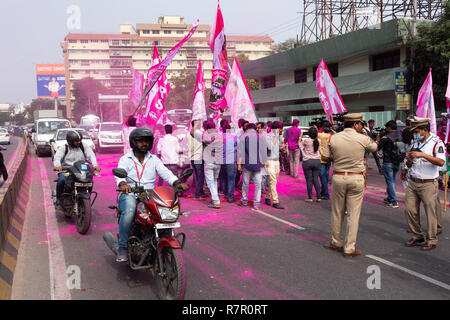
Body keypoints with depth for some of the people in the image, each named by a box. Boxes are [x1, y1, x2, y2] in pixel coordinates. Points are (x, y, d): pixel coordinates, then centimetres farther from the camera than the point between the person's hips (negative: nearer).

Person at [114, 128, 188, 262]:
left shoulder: (154, 159, 15)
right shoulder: (125, 159, 7)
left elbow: (165, 172, 0)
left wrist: (177, 183, -20)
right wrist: (122, 184, -37)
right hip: (129, 195, -3)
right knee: (129, 211, -36)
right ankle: (122, 247, -23)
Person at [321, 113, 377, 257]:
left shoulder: (333, 138, -2)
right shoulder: (362, 139, -7)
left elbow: (325, 157, 3)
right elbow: (374, 148, 13)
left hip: (338, 177, 2)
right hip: (356, 178, -2)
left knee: (337, 212, 15)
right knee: (353, 214, 4)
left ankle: (336, 242, 28)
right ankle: (349, 248, 6)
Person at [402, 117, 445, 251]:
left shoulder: (436, 143, -8)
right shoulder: (415, 143, 13)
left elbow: (441, 162, -24)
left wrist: (423, 155, -29)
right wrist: (409, 159, -5)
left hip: (428, 184, -6)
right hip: (413, 183, 6)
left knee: (430, 212, -1)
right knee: (410, 210, 5)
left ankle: (431, 240, 12)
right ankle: (417, 237, 21)